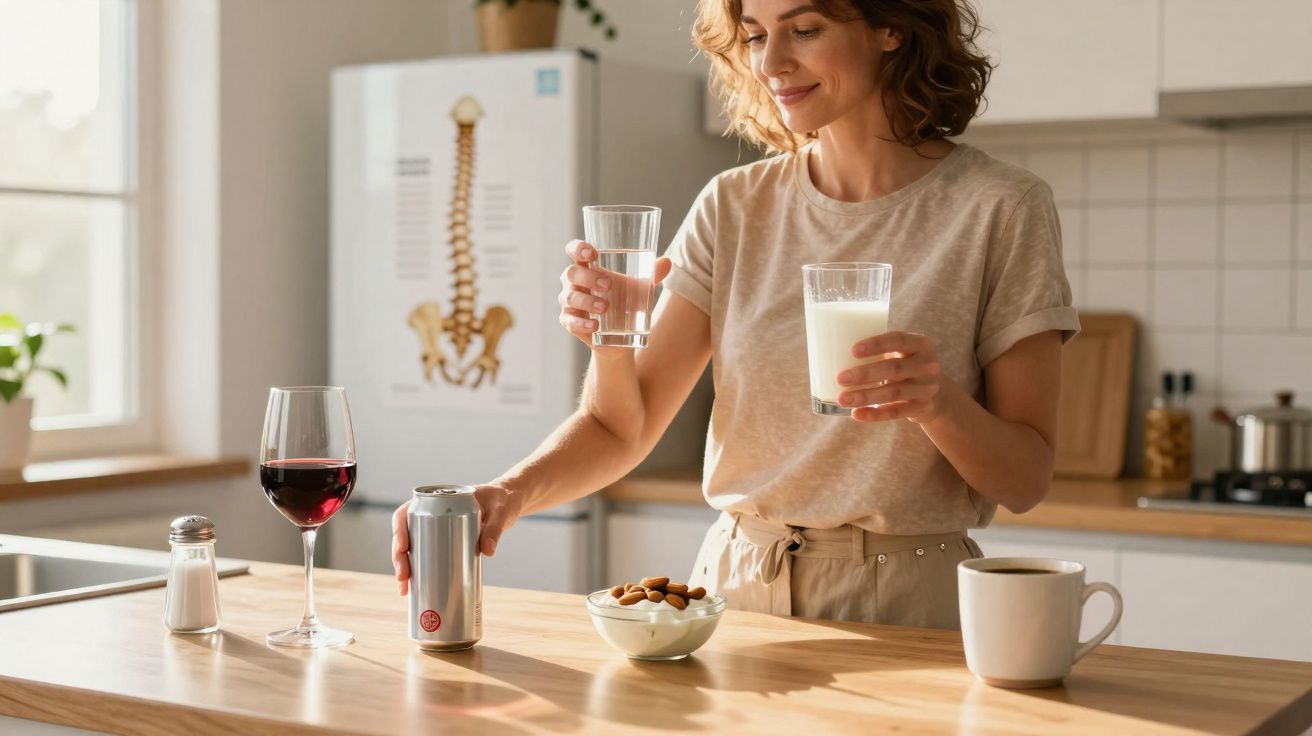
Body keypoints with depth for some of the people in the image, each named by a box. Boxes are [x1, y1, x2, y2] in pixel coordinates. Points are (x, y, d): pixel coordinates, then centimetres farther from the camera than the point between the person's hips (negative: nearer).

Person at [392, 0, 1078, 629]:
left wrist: (941, 402, -22)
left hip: (905, 608, -3)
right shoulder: (733, 207, 6)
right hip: (733, 584, 3)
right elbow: (621, 428, 2)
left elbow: (1026, 480, -2)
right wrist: (510, 495, -18)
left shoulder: (1000, 209, -4)